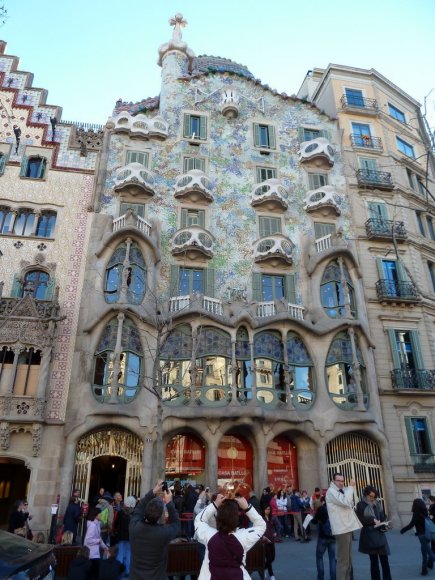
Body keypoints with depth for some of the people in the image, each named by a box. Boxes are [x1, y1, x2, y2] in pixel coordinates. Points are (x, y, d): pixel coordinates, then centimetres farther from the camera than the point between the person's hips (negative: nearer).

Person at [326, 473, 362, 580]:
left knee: (348, 558, 17)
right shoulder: (331, 491, -14)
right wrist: (351, 487, -18)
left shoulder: (341, 491, 16)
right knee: (343, 559, -8)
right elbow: (346, 502, -27)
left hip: (347, 527, 10)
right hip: (341, 529, -10)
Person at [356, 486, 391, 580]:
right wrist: (373, 520, -18)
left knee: (384, 559, 3)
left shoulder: (377, 504, 11)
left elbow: (382, 517, 13)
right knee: (374, 560, 4)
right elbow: (360, 520, -8)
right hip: (369, 536, -4)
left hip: (380, 535, 4)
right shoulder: (360, 505, -3)